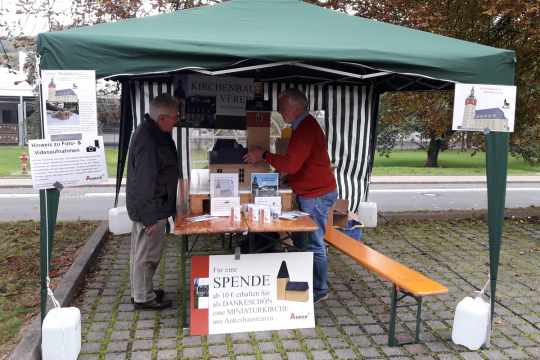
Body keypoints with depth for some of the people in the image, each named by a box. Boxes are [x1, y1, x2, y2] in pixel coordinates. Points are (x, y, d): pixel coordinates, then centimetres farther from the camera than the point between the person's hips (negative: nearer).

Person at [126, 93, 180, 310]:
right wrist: (149, 217, -22)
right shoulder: (148, 142, -28)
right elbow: (143, 184, -27)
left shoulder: (154, 132, 6)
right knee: (147, 253, 5)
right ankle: (143, 297, 21)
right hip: (151, 209, -10)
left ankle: (142, 290, 37)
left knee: (143, 251, 21)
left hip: (154, 206, 10)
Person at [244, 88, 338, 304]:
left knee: (313, 245, -1)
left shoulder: (306, 129, -20)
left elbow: (291, 164, -25)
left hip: (316, 196, -11)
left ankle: (319, 291, 13)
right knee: (300, 242, 16)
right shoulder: (303, 125, 16)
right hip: (311, 194, 11)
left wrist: (264, 155, -15)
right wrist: (287, 178, 14)